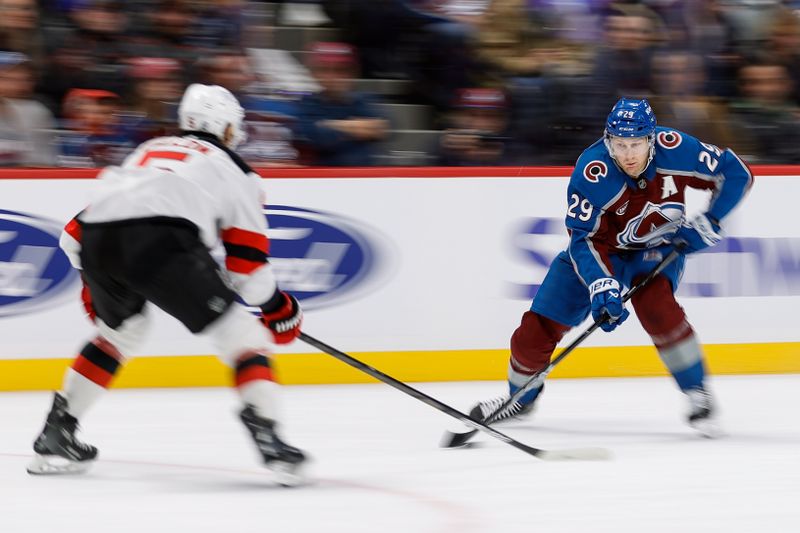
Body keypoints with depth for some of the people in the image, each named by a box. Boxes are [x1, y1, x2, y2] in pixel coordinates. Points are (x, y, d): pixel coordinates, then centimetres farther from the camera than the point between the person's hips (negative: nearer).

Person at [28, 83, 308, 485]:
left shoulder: (147, 151, 37)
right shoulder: (232, 167, 23)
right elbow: (246, 257, 17)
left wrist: (94, 283, 48)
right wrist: (276, 307, 31)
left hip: (95, 241, 6)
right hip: (161, 241, -6)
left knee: (120, 329, 33)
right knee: (239, 332, 4)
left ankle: (55, 436, 31)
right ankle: (266, 436, -15)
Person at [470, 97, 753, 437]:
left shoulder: (675, 149, -27)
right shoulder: (592, 172, -31)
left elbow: (735, 173, -14)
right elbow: (584, 238, -27)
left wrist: (709, 222, -21)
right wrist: (600, 285, -40)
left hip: (658, 246, 0)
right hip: (603, 247, 1)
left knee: (654, 304, -33)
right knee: (540, 326, -3)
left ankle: (698, 396, -19)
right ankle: (521, 398, 26)